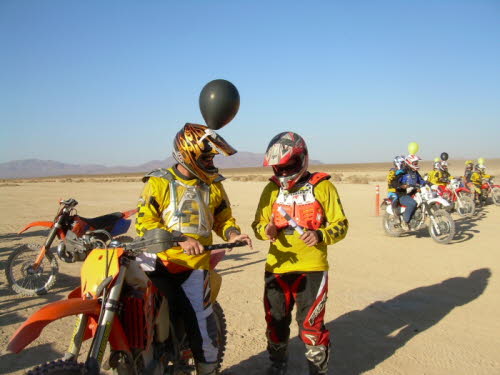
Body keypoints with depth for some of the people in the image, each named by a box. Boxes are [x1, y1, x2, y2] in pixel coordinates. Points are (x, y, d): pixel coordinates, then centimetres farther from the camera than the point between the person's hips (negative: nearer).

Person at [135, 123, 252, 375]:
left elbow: (223, 219, 21)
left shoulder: (213, 185, 12)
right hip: (158, 261, -1)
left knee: (202, 326, 0)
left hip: (193, 265, 2)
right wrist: (180, 239, -19)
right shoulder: (159, 183, -1)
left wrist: (232, 234, -2)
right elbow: (145, 222, -8)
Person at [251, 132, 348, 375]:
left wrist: (321, 235, -22)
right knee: (275, 321, 17)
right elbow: (258, 223, 9)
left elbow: (340, 224, -2)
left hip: (312, 268, -4)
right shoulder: (271, 189, 6)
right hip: (276, 267, 4)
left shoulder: (322, 187, -4)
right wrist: (266, 230, -14)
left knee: (311, 324, -1)